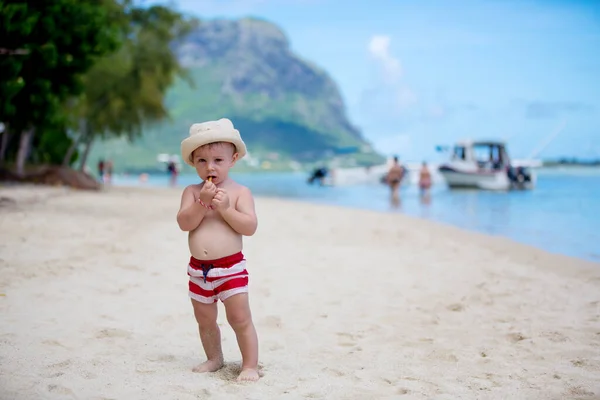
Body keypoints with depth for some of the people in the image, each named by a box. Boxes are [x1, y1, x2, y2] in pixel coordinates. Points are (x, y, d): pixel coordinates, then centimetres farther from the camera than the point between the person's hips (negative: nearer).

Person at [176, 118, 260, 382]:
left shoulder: (240, 192, -6)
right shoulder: (192, 192, 0)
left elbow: (250, 227, -15)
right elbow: (184, 223, -12)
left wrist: (225, 208, -22)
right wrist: (202, 202, -23)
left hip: (231, 268, -4)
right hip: (199, 269, 4)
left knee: (240, 319, -4)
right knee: (205, 320, 17)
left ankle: (250, 365, 7)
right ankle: (214, 359, 36)